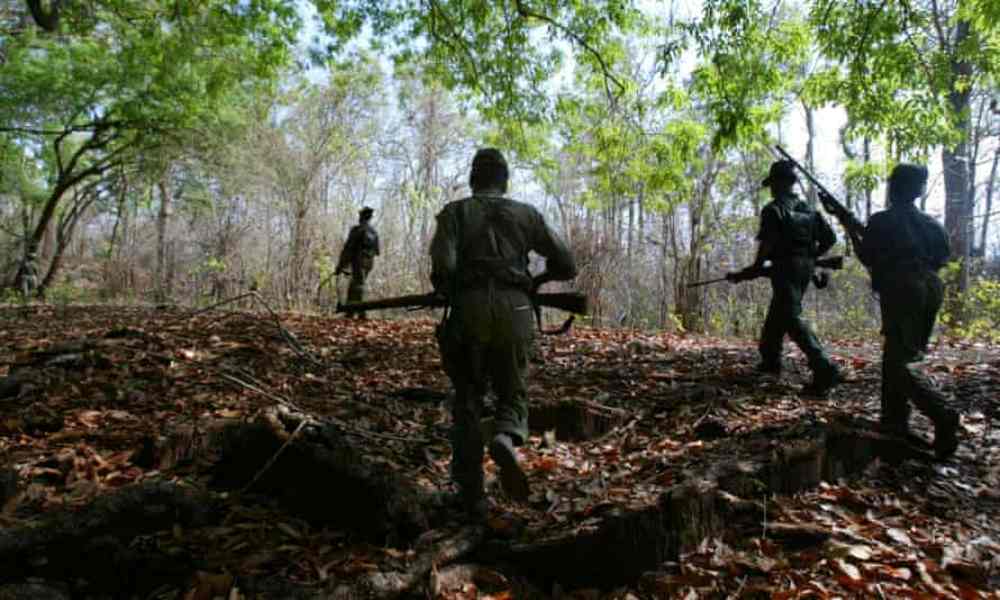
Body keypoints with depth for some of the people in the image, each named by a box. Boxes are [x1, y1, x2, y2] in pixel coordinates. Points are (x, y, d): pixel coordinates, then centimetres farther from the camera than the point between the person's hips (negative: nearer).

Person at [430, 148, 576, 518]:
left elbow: (443, 265, -9)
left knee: (467, 401, 13)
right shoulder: (526, 214, 15)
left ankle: (472, 496, 9)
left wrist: (443, 291, 12)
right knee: (513, 395, 16)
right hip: (515, 311, 1)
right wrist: (538, 279, 33)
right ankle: (506, 440, -18)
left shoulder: (454, 212, 10)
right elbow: (567, 266, 14)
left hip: (469, 310, 0)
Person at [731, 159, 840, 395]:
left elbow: (767, 244, -16)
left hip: (786, 269, -8)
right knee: (777, 313, 21)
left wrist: (754, 269, -6)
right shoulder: (807, 209, 14)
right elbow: (829, 238, 13)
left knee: (793, 319, -11)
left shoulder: (773, 209, -8)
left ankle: (824, 369, -21)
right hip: (804, 268, 8)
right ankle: (770, 359, 32)